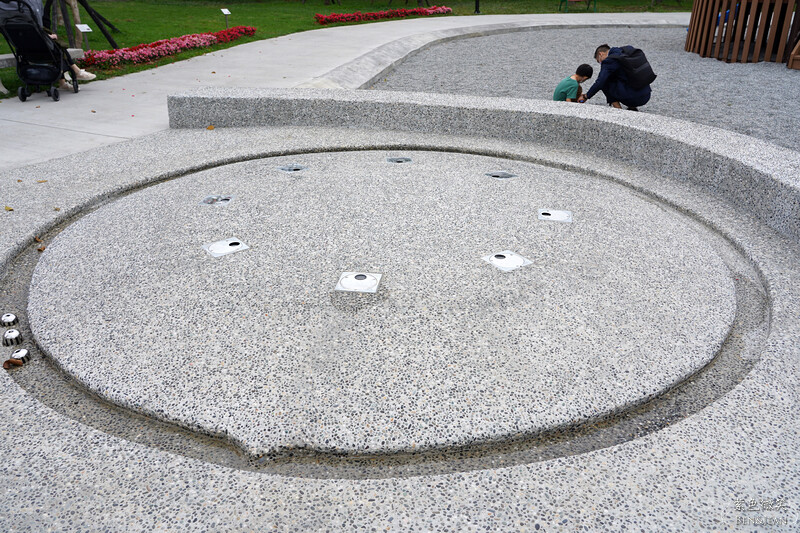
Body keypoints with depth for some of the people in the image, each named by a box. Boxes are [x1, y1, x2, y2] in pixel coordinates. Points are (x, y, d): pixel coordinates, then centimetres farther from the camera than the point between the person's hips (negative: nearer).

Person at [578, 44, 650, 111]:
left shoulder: (609, 61, -8)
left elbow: (599, 83, -13)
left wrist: (586, 96, 0)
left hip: (634, 98, -9)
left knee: (605, 83, 3)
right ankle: (633, 109, 19)